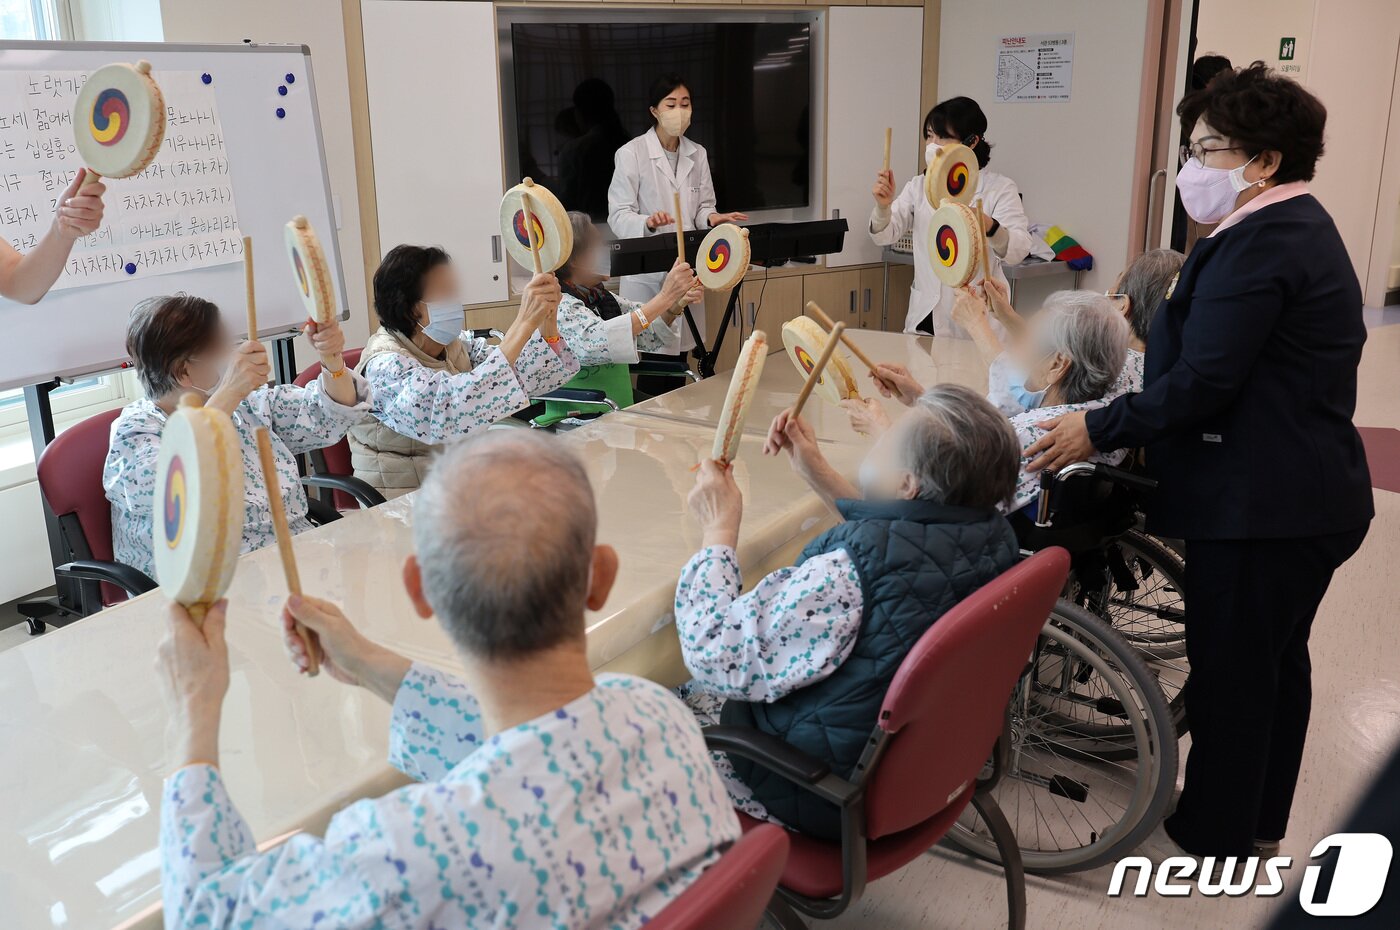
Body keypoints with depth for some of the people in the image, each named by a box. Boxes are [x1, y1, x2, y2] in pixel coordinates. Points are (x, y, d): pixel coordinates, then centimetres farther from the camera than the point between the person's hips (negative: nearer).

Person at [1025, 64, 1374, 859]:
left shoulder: (1256, 244, -20)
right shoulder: (1302, 228, 13)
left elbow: (1201, 382, -24)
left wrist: (1098, 429, -16)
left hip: (1261, 505, -10)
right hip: (1309, 494, 10)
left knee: (1229, 668, 4)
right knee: (1276, 658, 20)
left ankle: (1215, 835, 20)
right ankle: (1261, 818, 36)